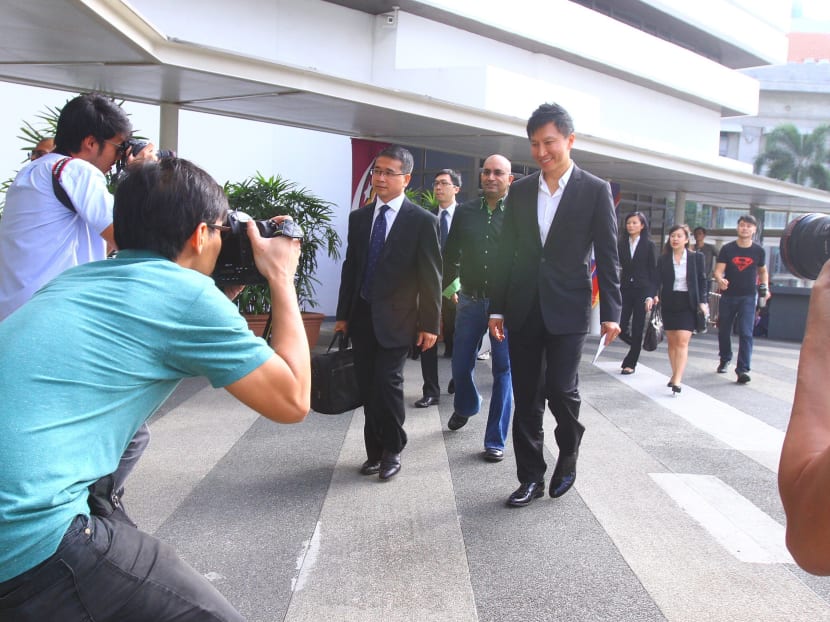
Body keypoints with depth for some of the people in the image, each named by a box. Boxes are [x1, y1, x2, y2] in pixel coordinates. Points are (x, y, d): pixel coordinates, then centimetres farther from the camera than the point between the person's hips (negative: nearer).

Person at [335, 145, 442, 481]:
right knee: (368, 387, 8)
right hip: (361, 317, 5)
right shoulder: (358, 217, 9)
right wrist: (343, 314, 12)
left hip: (395, 318, -4)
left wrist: (429, 323, -8)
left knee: (388, 383, -8)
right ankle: (375, 450, 22)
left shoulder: (422, 221, -5)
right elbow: (350, 267, 13)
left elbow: (431, 276, -6)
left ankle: (392, 449, 13)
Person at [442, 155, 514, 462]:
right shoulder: (465, 212, 6)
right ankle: (465, 407, 45)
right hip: (470, 299, 3)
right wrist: (445, 288, 11)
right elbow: (451, 255, 12)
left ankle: (495, 441, 14)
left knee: (503, 370, 3)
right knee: (461, 365, 12)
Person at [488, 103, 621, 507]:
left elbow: (607, 257, -2)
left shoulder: (595, 190, 0)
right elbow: (506, 252, 10)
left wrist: (610, 313, -6)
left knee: (561, 389, -7)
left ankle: (568, 456, 24)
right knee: (526, 398, 6)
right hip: (523, 309, 3)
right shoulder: (520, 191, 9)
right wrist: (496, 308, 7)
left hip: (568, 310, -3)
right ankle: (531, 477, 19)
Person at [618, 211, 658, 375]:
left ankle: (630, 363, 11)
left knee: (637, 328, 1)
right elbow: (618, 266, 7)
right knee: (620, 328, -3)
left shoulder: (649, 245, 1)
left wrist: (652, 294, -8)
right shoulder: (622, 244, 7)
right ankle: (637, 347, 28)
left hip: (642, 290, -2)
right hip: (625, 289, 3)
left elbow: (654, 271, 0)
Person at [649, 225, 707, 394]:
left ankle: (677, 381, -18)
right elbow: (657, 281, 2)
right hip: (669, 303, 3)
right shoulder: (663, 259, 4)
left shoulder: (696, 258, 1)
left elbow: (702, 281, 3)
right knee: (672, 342, 9)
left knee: (682, 342, -12)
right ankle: (675, 375, 22)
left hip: (688, 304, -3)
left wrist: (702, 302, -6)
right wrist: (652, 296, -15)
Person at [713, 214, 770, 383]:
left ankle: (743, 369, -12)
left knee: (746, 333, -11)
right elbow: (718, 270, -8)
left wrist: (765, 287, 1)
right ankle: (725, 360, 34)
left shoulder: (759, 251, 1)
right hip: (728, 295, 1)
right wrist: (720, 280, -30)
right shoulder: (727, 249, -2)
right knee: (724, 331, 12)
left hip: (748, 297, -1)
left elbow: (763, 271, 16)